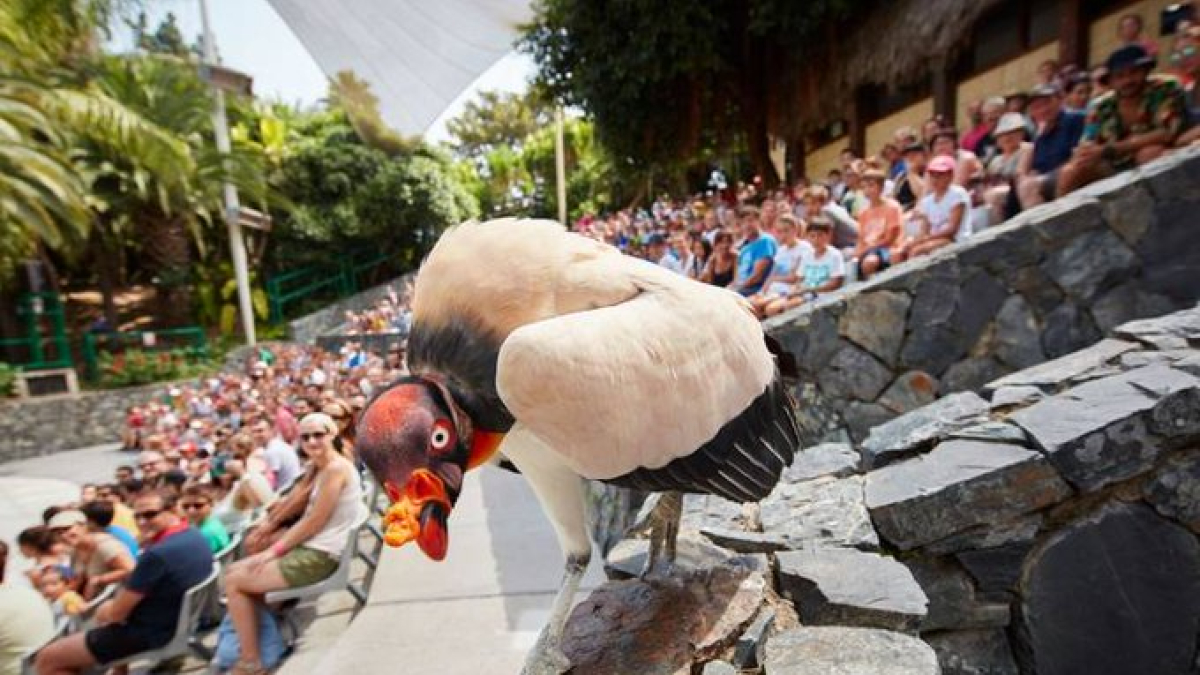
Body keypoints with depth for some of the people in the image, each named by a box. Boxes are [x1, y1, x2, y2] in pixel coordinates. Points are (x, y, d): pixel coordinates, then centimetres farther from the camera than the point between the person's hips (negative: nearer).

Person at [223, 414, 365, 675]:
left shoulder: (336, 468, -20)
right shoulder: (319, 467, 11)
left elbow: (315, 520, -19)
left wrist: (275, 550, -10)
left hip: (319, 556, -9)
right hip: (311, 548, 9)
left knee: (234, 581, 0)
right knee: (238, 569, 16)